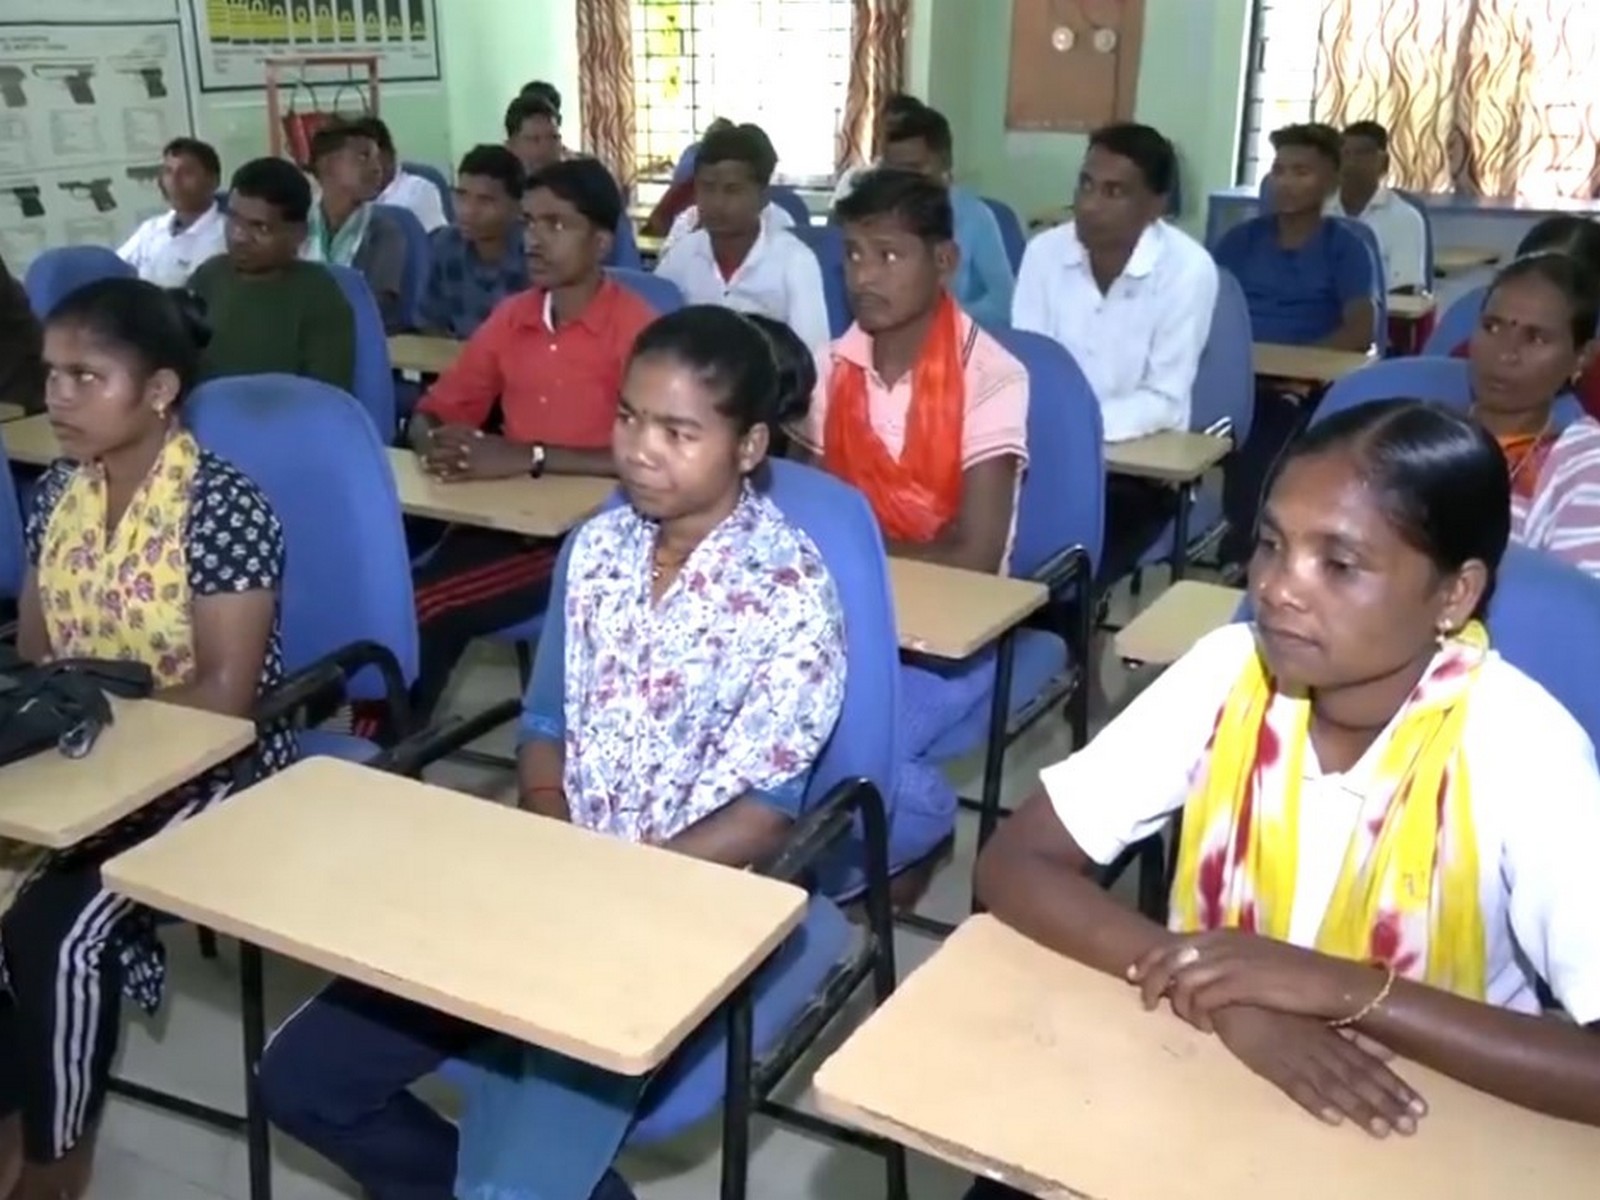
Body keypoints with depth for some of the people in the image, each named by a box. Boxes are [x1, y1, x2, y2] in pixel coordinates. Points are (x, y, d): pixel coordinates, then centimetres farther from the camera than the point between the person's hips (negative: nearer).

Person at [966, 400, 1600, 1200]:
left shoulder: (1521, 747, -20)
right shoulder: (1228, 671, -13)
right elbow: (1011, 865, -13)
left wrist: (1344, 989, -30)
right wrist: (1225, 993, -25)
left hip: (1419, 1127, -1)